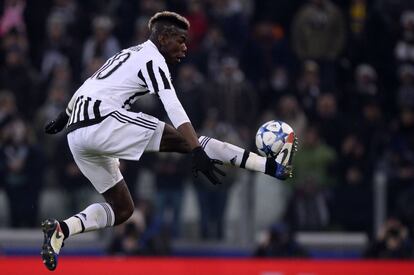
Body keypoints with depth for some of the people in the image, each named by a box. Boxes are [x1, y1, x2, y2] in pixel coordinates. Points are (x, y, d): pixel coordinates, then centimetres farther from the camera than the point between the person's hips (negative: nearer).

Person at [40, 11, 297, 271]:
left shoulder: (129, 55, 24)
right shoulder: (152, 58, -4)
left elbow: (90, 86, 33)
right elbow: (173, 108, -17)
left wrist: (64, 117, 46)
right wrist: (198, 153, -27)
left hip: (77, 134, 9)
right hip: (102, 122, -9)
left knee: (122, 210, 13)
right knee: (186, 139, -12)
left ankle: (61, 229, -6)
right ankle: (271, 166, -18)